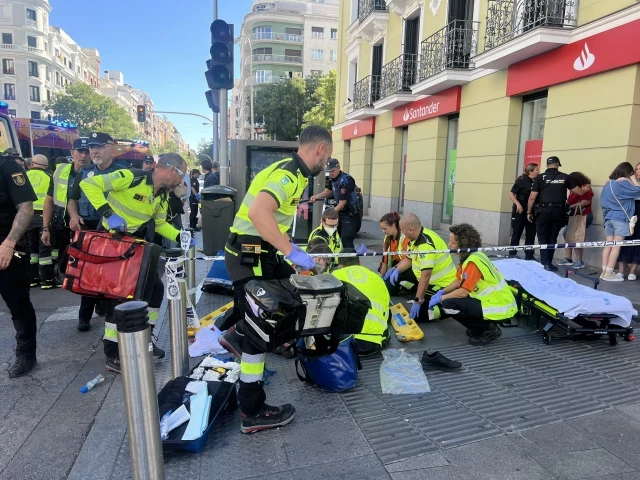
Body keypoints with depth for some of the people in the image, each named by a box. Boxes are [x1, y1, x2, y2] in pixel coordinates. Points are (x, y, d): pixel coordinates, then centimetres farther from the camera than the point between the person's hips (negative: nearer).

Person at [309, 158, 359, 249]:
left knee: (346, 239, -14)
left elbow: (342, 203, -25)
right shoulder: (334, 178, 3)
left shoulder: (345, 180, -24)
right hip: (340, 212, 9)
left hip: (350, 213, -9)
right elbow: (330, 192, 21)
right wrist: (316, 197, 5)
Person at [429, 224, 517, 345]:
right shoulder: (469, 256, 7)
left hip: (499, 307, -10)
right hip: (496, 300, 10)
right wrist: (441, 292, 5)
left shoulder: (473, 261, -23)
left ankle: (489, 330, -4)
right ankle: (484, 326, 14)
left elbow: (463, 292, -23)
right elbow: (458, 281, 17)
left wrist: (440, 298, -10)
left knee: (449, 304, -19)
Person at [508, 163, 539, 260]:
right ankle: (512, 255, 12)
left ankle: (529, 256, 15)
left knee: (531, 235, 7)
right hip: (520, 212, -5)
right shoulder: (521, 181, -8)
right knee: (516, 234, 3)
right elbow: (511, 194, -11)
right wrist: (518, 204, -23)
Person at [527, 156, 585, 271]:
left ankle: (545, 263, -1)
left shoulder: (540, 177, -2)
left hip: (544, 211, -2)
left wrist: (529, 212, 5)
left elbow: (532, 197, -5)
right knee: (553, 238, 13)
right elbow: (580, 192, 11)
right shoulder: (565, 177, 4)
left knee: (543, 238, 7)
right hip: (559, 211, 2)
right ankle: (548, 263, 17)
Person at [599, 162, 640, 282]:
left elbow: (604, 201, 19)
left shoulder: (609, 183, 14)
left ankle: (604, 271, 6)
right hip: (621, 218, -7)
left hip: (609, 217, 7)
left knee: (608, 244, 6)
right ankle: (609, 273, -6)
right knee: (616, 246, -5)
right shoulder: (624, 182, -7)